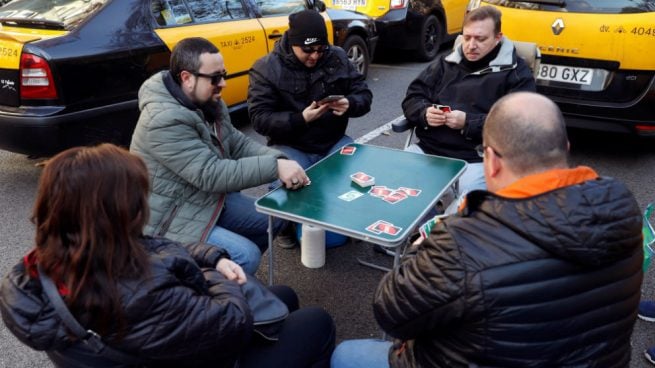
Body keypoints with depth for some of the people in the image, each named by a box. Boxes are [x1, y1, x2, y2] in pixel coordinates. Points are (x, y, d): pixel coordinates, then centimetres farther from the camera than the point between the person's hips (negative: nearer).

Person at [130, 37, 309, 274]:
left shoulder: (208, 103, 2)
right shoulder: (164, 121, -29)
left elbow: (237, 144, 4)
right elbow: (211, 175, -32)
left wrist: (278, 159, -14)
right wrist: (274, 167, -34)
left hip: (210, 199, 10)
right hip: (172, 218, -9)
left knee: (273, 220, 9)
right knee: (246, 257, -21)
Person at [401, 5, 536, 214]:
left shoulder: (515, 72, 4)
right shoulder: (446, 63, 20)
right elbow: (412, 97, 18)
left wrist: (469, 123, -17)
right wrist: (425, 113, -6)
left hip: (477, 158, -5)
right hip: (428, 148, 5)